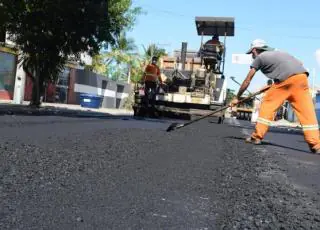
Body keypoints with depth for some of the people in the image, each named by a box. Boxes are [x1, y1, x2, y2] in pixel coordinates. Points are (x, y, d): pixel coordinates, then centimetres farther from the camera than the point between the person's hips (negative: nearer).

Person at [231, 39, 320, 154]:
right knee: (306, 111, 4)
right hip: (302, 76, 5)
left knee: (267, 105, 10)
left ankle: (257, 137, 12)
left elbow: (247, 81, 22)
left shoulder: (259, 58, 19)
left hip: (286, 79, -5)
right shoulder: (276, 53, 35)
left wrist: (237, 98, 32)